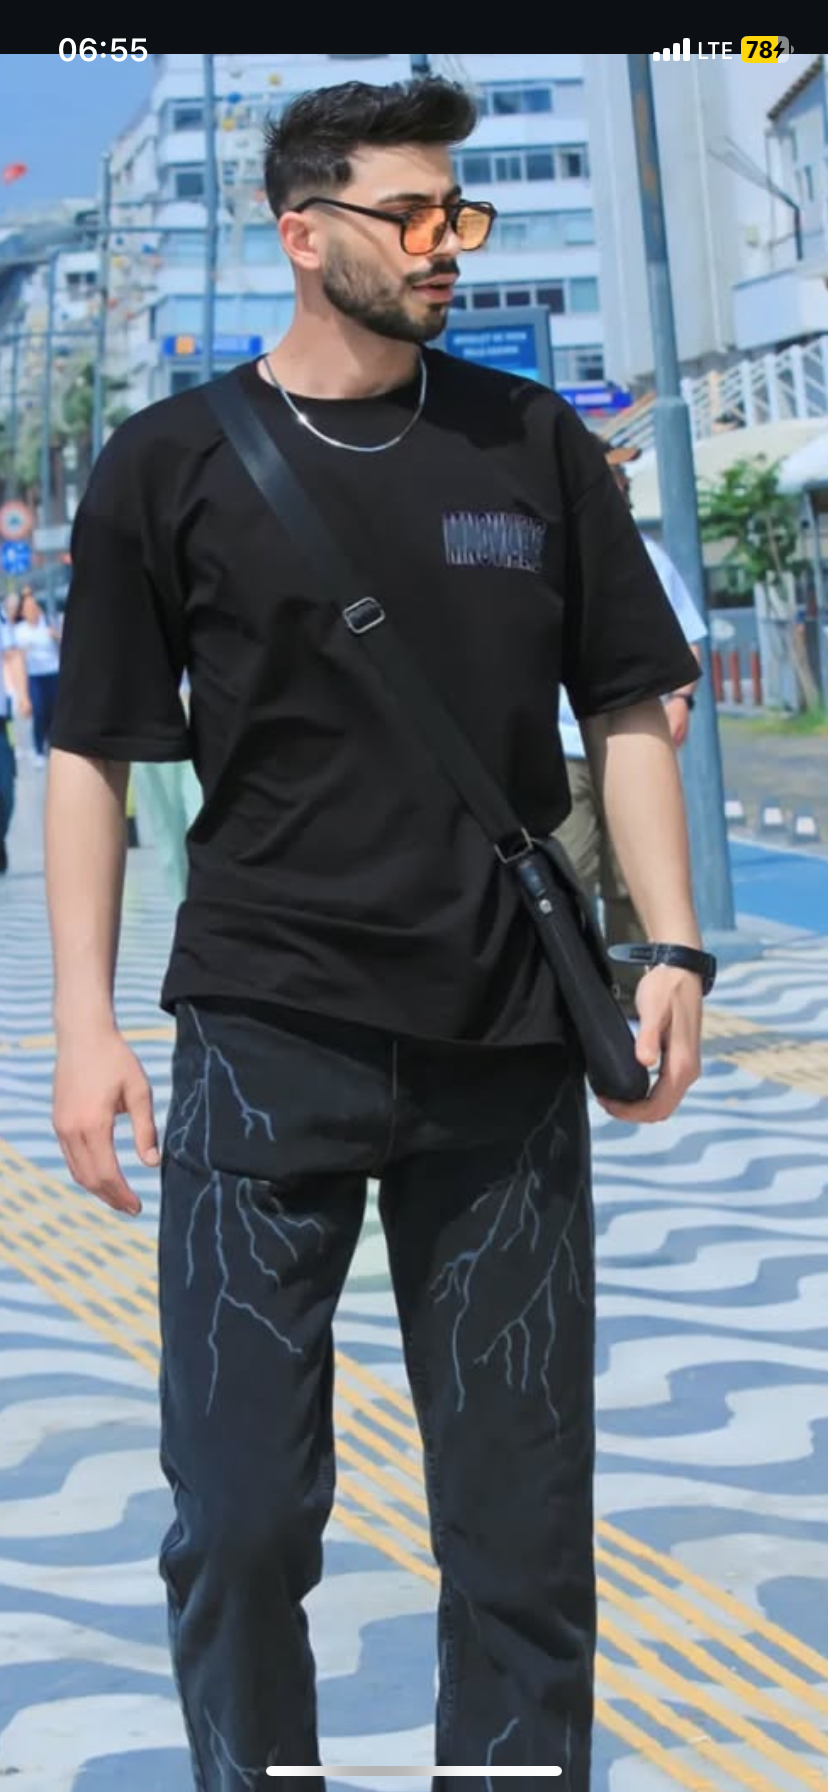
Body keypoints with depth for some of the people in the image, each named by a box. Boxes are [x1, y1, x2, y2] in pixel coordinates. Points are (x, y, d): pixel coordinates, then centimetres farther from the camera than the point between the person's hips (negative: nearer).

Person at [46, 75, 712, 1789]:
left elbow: (627, 709, 11)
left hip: (508, 1049, 2)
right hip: (265, 1037, -2)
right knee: (242, 1517, 0)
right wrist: (84, 1023, -4)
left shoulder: (535, 444, 8)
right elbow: (92, 750, 3)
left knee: (523, 1512, 6)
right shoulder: (172, 465, 1)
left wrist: (673, 950, 0)